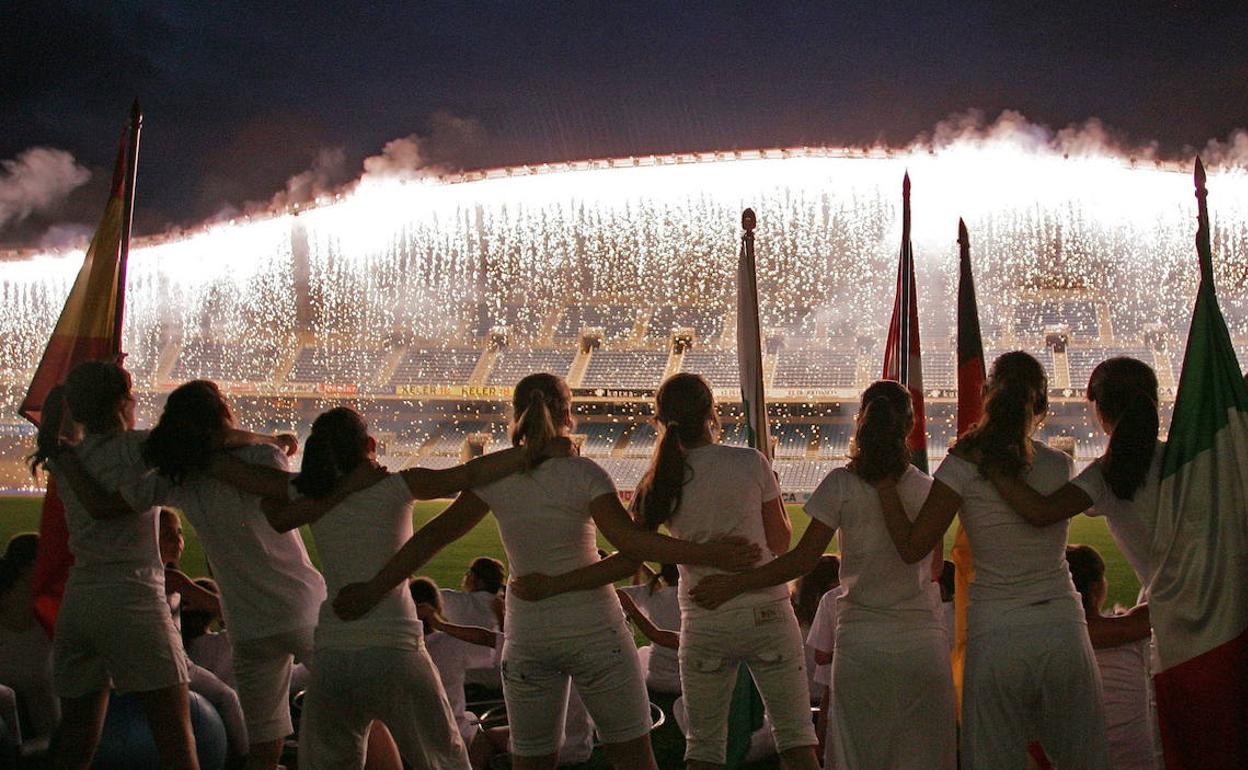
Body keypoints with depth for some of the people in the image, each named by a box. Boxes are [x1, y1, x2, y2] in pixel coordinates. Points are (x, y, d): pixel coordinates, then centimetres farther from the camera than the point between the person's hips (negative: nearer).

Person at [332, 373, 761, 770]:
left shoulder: (495, 476, -1)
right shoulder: (583, 474, -11)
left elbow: (435, 534, -1)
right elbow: (631, 542, -20)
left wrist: (372, 589, 5)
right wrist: (711, 555, -18)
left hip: (527, 637, 3)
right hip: (594, 630, -3)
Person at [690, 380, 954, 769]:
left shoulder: (842, 483, -5)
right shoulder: (929, 489, 2)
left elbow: (804, 558, -8)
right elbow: (931, 565, 10)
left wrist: (735, 583, -3)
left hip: (861, 642, -1)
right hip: (923, 639, 2)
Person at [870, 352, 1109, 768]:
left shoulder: (964, 466, -9)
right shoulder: (1060, 466, 0)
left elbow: (913, 547, -11)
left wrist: (884, 484, -1)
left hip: (995, 635, -2)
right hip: (1062, 628, 2)